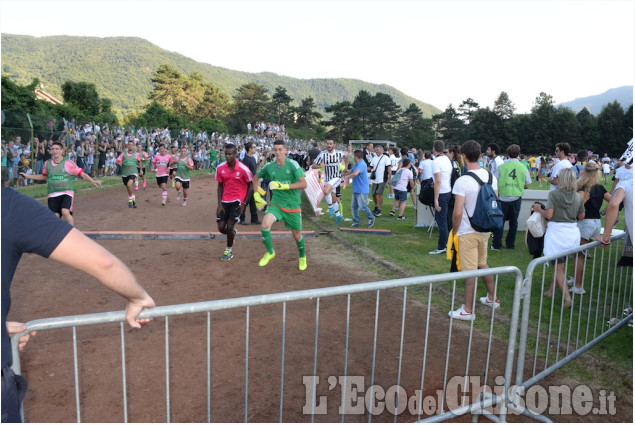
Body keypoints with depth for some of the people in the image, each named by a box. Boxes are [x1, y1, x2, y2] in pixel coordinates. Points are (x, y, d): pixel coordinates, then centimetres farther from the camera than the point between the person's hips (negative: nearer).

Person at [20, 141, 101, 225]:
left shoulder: (68, 163, -3)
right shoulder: (47, 163, 11)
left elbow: (82, 174, -3)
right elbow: (44, 176, 28)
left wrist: (92, 181, -16)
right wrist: (27, 176, 26)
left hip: (67, 193, -4)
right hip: (52, 194, 4)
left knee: (65, 212, -26)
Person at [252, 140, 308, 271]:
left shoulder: (292, 164, -13)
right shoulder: (269, 166, -1)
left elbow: (303, 184, -21)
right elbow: (256, 178, 19)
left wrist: (283, 186, -27)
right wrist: (256, 194, 11)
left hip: (293, 206, -2)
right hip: (276, 203, 2)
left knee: (297, 234, 11)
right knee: (265, 224, -24)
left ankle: (302, 257, 42)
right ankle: (270, 252, 2)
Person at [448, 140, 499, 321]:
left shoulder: (462, 181, -19)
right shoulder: (491, 177, 2)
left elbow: (457, 213, -20)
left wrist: (454, 231, -6)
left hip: (468, 232, -7)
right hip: (485, 230, 7)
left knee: (470, 271, 0)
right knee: (482, 263, 25)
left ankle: (468, 311, 12)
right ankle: (492, 298, 38)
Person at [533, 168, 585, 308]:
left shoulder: (553, 194, -11)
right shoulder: (578, 197, 2)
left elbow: (549, 215, -17)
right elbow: (581, 216, 10)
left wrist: (539, 209, 1)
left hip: (556, 231, -5)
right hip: (573, 232, 5)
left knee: (559, 266, 4)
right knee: (559, 264, 19)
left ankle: (567, 297, -3)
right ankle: (551, 291, 30)